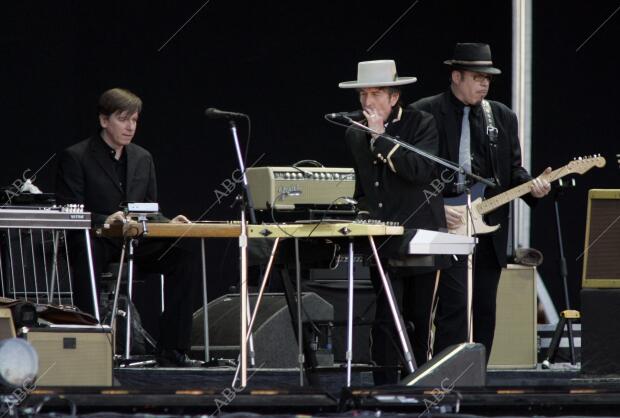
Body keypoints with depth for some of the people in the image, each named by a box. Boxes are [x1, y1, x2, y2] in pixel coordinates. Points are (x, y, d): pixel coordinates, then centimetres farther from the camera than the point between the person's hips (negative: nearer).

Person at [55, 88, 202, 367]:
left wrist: (168, 223, -6)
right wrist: (104, 220, -27)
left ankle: (171, 350, -17)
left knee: (182, 256, -20)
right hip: (94, 241, -5)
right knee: (87, 256, -41)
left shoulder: (143, 158, 16)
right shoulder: (75, 158, -2)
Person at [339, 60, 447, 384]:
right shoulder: (355, 135, 12)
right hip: (382, 242, 3)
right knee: (386, 318, -8)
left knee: (419, 318, 4)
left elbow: (425, 171, -21)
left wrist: (380, 138, -19)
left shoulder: (421, 124, -4)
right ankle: (384, 386, -8)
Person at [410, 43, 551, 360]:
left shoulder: (503, 117, 14)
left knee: (485, 311, 8)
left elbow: (513, 170, 16)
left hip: (488, 229, 6)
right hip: (446, 227, -6)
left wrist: (531, 186, -5)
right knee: (454, 305, -15)